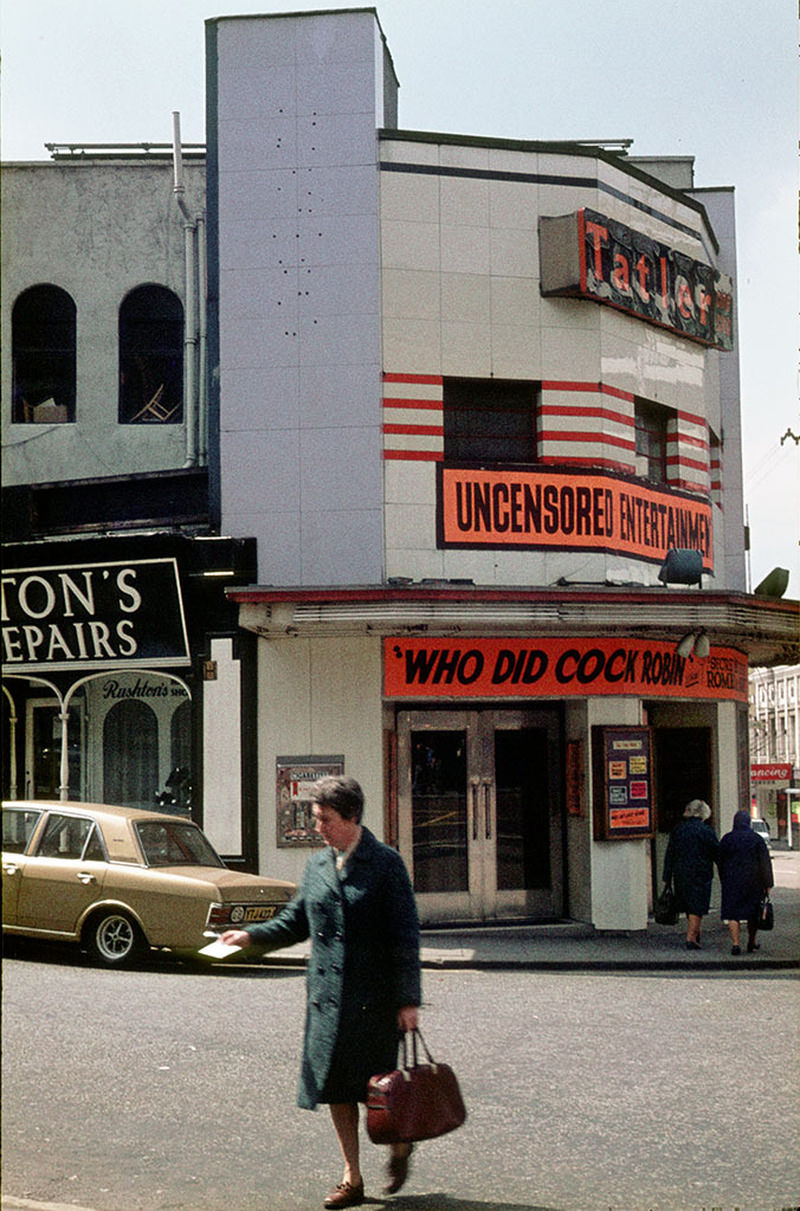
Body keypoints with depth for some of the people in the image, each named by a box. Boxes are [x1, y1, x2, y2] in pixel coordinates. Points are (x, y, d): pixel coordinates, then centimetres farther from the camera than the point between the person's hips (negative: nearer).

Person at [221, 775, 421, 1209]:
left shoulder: (385, 863, -6)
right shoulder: (316, 865, 10)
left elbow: (404, 936, -7)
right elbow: (295, 922, 17)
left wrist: (408, 999, -11)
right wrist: (251, 935, 0)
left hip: (374, 997, -5)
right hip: (326, 995, 5)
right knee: (336, 1086, 6)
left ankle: (399, 1145, 32)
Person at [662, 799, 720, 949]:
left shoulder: (677, 829, 7)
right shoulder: (706, 830, -8)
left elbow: (669, 855, 8)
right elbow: (717, 854, -5)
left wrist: (667, 879, 11)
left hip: (680, 875, 5)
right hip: (700, 874, -5)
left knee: (689, 907, 16)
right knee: (697, 908, -1)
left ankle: (694, 934, 24)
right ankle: (691, 938, -5)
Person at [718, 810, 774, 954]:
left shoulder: (727, 839, -2)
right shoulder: (757, 839, -3)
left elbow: (721, 862, 4)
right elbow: (765, 863, -3)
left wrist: (724, 881, 14)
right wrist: (768, 884, 0)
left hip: (732, 881, -1)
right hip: (753, 881, 1)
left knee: (732, 912, 1)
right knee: (753, 912, 15)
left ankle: (735, 943, -12)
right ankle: (751, 943, 24)